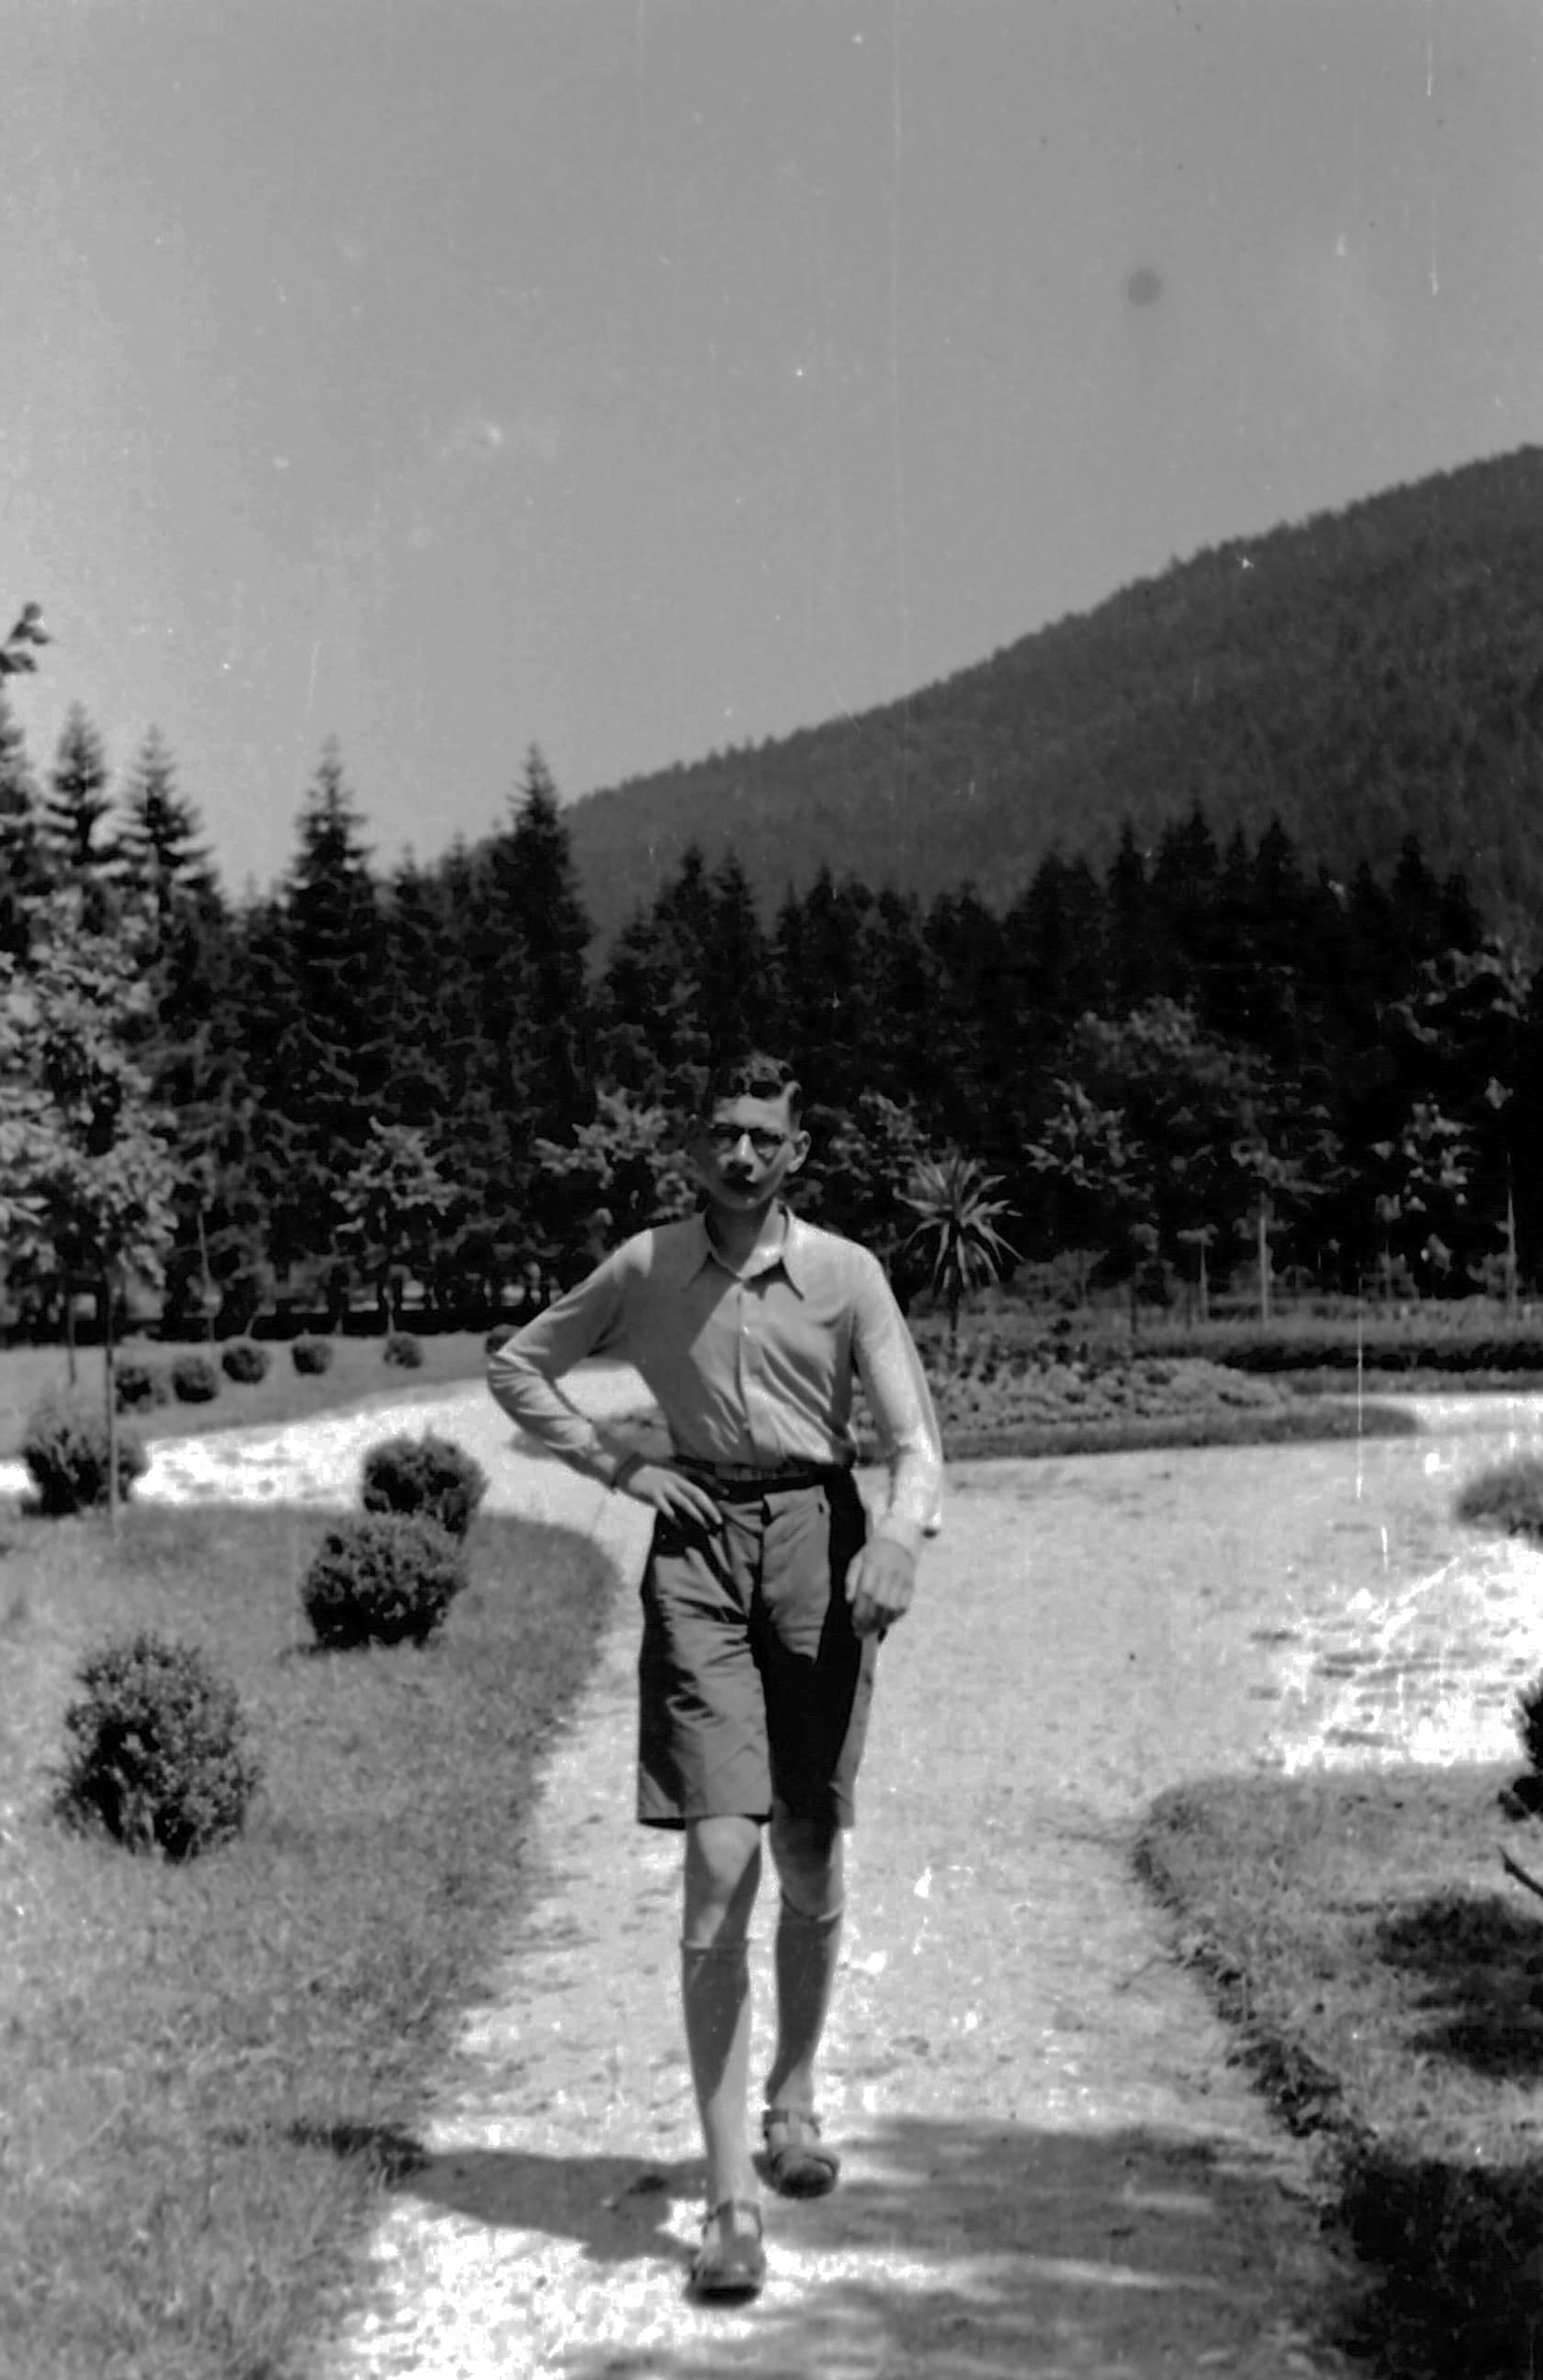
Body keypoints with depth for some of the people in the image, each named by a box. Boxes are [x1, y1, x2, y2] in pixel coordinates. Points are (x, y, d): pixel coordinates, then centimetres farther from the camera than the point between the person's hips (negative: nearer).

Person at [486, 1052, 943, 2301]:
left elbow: (916, 1439, -5)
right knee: (719, 1861, -11)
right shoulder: (646, 1268, 3)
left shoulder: (847, 1274, -1)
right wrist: (614, 1463, 3)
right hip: (699, 1547, 0)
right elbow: (517, 1365, 16)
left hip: (818, 1540, 1)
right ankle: (730, 2190, -8)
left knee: (812, 1864, 11)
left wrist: (901, 1535, -25)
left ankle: (794, 2093, 37)